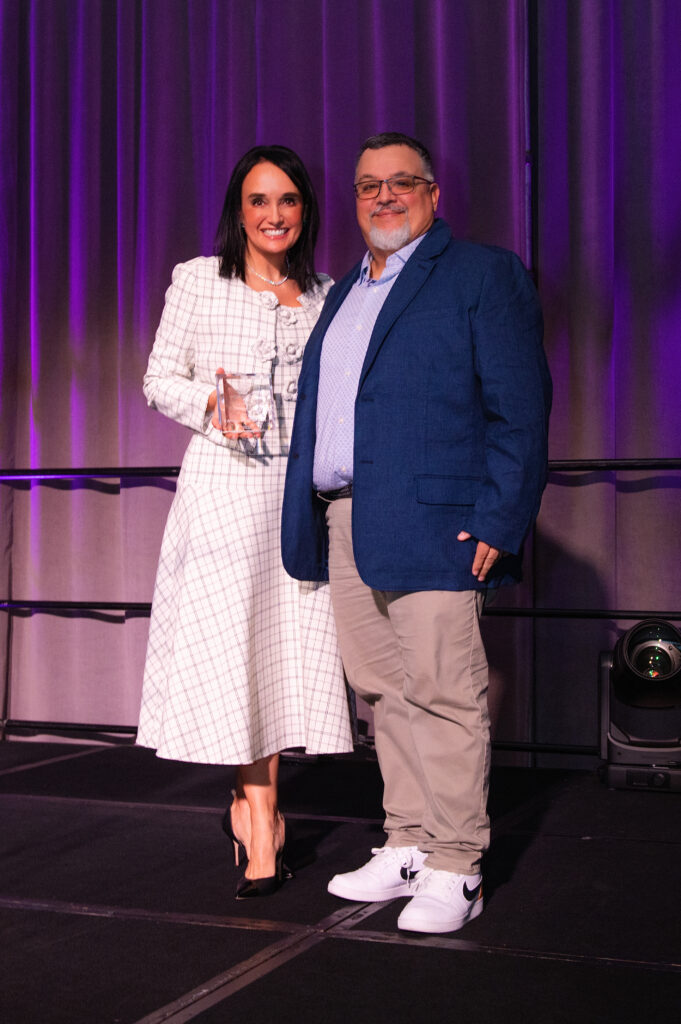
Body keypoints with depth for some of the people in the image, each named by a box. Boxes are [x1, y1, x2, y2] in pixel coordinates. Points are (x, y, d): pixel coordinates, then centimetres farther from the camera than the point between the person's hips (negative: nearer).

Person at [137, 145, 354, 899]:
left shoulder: (326, 298, 12)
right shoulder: (198, 281, 5)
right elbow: (160, 380, 6)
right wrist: (212, 404, -13)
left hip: (299, 490, 3)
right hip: (221, 486, -3)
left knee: (288, 647, 2)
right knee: (228, 647, -5)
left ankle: (248, 804, 18)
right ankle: (262, 821, 6)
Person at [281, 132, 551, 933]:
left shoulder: (483, 275, 1)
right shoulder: (343, 294, 23)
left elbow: (519, 409, -7)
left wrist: (497, 521, -15)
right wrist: (310, 520, 13)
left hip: (430, 525, -7)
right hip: (343, 525, 7)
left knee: (443, 693, -4)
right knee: (383, 691, 11)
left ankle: (454, 869, 6)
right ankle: (406, 847, 22)